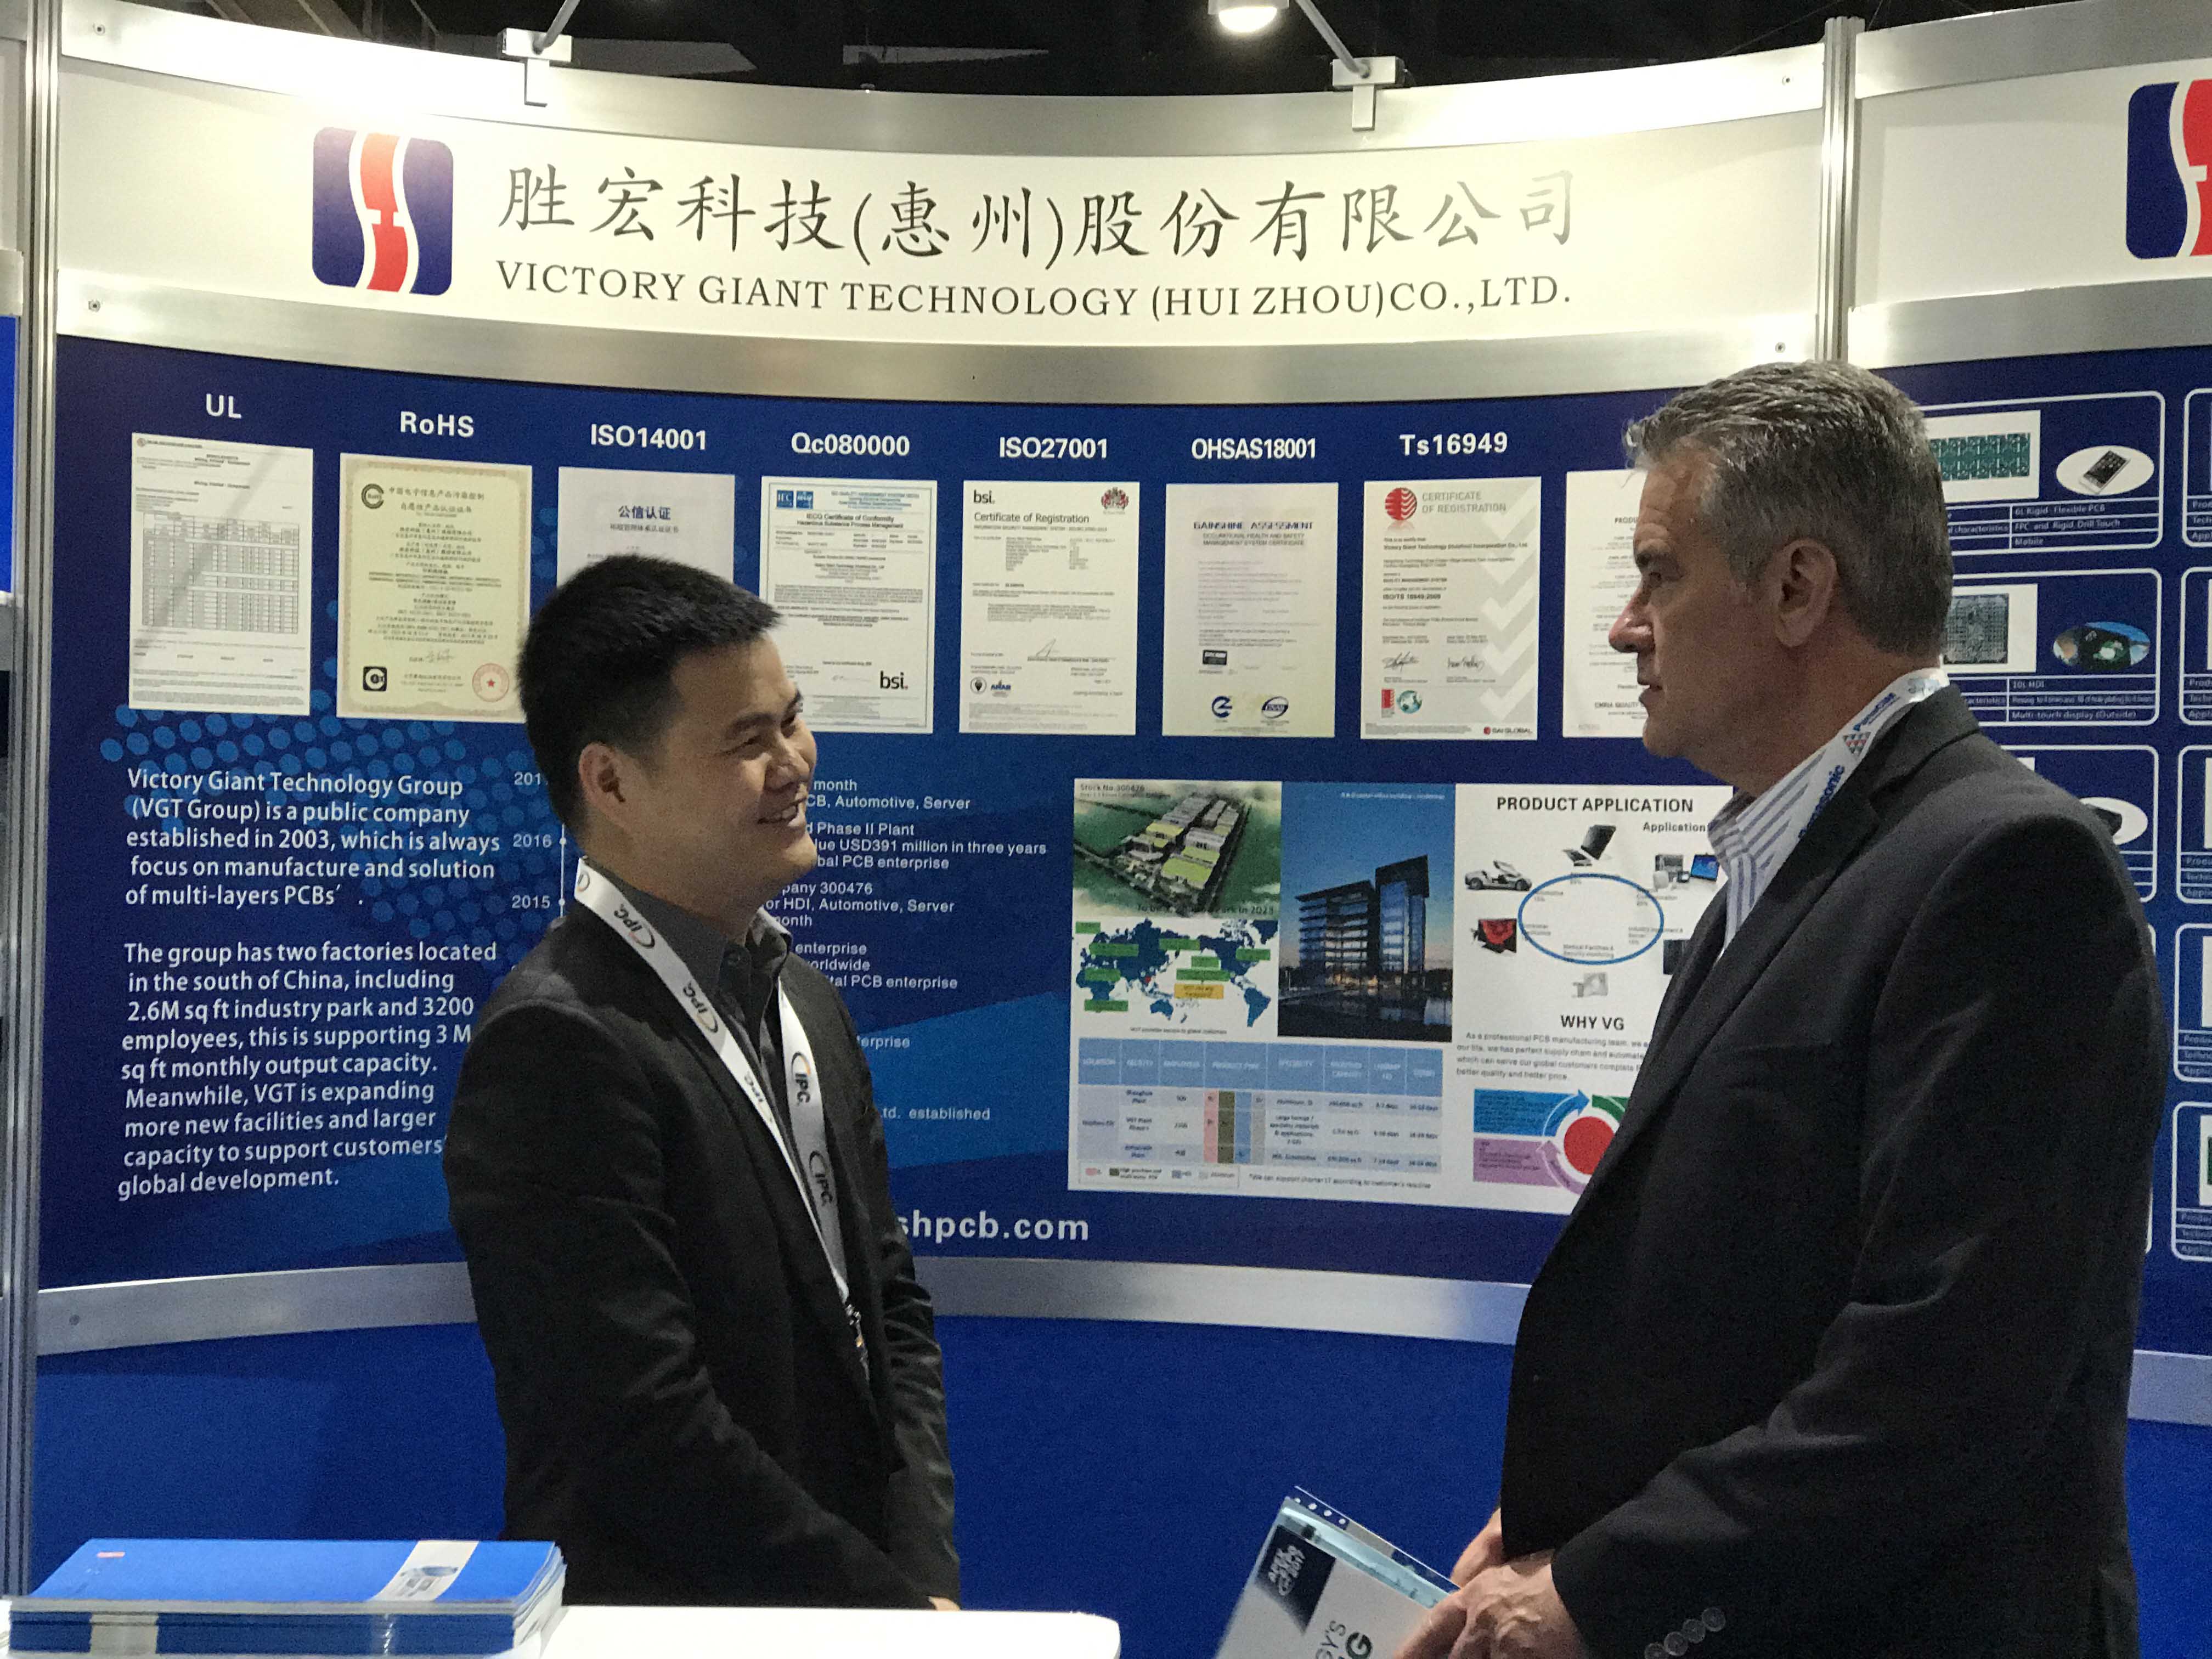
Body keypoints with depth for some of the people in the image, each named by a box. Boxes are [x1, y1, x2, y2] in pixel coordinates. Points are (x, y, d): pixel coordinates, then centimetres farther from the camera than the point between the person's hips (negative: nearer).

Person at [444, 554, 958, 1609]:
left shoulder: (806, 1004, 8)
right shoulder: (559, 1047, -19)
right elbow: (647, 1432, -21)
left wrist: (927, 1573, -2)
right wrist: (899, 1610, -14)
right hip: (663, 1619, -7)